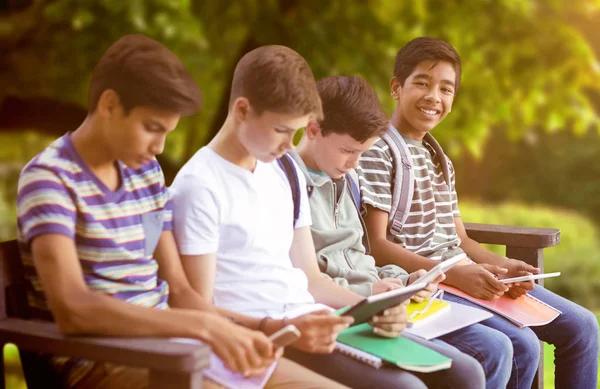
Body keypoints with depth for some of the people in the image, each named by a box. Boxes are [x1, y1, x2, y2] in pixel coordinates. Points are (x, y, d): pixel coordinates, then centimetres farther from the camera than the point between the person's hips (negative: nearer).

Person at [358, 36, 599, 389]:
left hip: (462, 275, 9)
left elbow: (459, 239, 16)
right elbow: (376, 245, -15)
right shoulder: (378, 152, -8)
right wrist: (453, 273, -24)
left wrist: (502, 265, -4)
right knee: (521, 347, -26)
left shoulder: (438, 157, 19)